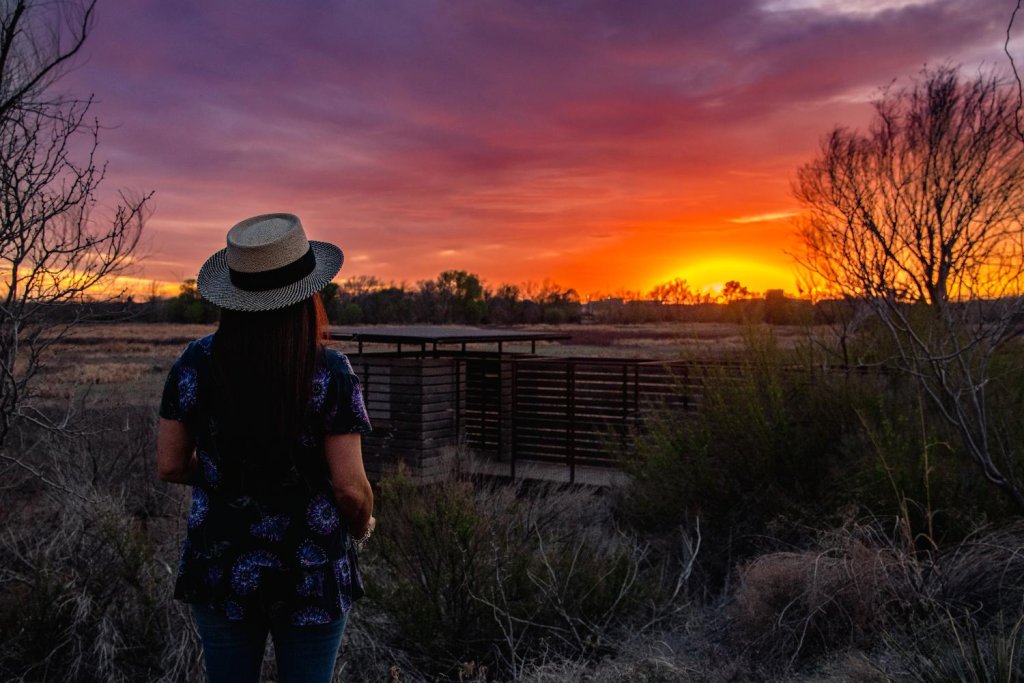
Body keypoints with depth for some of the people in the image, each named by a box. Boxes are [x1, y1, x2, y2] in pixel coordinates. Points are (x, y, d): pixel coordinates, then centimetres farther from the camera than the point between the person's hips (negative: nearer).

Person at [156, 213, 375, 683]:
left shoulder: (195, 362, -9)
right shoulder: (329, 372, -18)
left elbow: (169, 465, -1)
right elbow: (350, 487, -17)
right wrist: (362, 525, 5)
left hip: (220, 570, 3)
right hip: (310, 573, -3)